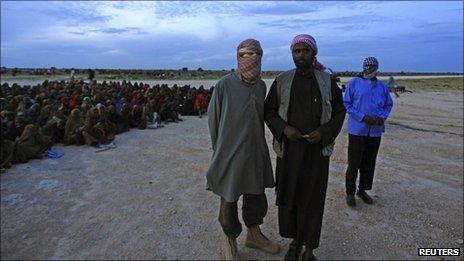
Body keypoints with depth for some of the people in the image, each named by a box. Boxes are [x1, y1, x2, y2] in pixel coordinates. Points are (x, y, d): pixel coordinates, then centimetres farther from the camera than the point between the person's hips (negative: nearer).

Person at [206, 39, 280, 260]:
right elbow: (213, 118, -6)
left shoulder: (261, 86, 3)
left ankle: (254, 235, 42)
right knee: (228, 199, 11)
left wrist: (259, 145, 14)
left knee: (256, 196, 18)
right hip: (230, 154, -5)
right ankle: (230, 241, 35)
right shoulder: (225, 84, -13)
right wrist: (219, 150, 1)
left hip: (256, 153, 5)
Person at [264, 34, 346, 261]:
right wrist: (284, 128, -15)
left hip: (317, 149, 0)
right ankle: (294, 241, 30)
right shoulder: (282, 81, 0)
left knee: (312, 197, 6)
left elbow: (339, 111, 5)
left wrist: (324, 133, -13)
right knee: (289, 193, 8)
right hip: (289, 148, 1)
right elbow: (268, 110, 3)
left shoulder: (327, 82, 0)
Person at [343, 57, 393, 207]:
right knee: (354, 163, -1)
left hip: (375, 131, 5)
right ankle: (350, 193, 14)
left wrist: (382, 117, -4)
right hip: (357, 130, -4)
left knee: (369, 163, 12)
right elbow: (346, 103, -5)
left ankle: (363, 190, 29)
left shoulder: (382, 86, 11)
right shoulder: (354, 83, -2)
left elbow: (389, 104, 18)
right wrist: (363, 117, -15)